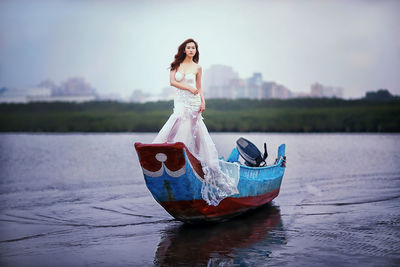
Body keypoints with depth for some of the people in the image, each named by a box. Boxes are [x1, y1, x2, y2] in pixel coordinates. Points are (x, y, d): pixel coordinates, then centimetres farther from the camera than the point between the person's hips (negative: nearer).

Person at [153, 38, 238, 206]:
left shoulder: (197, 68, 7)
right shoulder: (176, 65, 8)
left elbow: (199, 87, 11)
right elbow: (172, 81, -2)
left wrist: (203, 101, -4)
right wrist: (189, 88, -9)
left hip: (193, 103, -1)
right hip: (180, 101, 1)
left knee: (189, 132, -8)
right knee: (180, 130, -7)